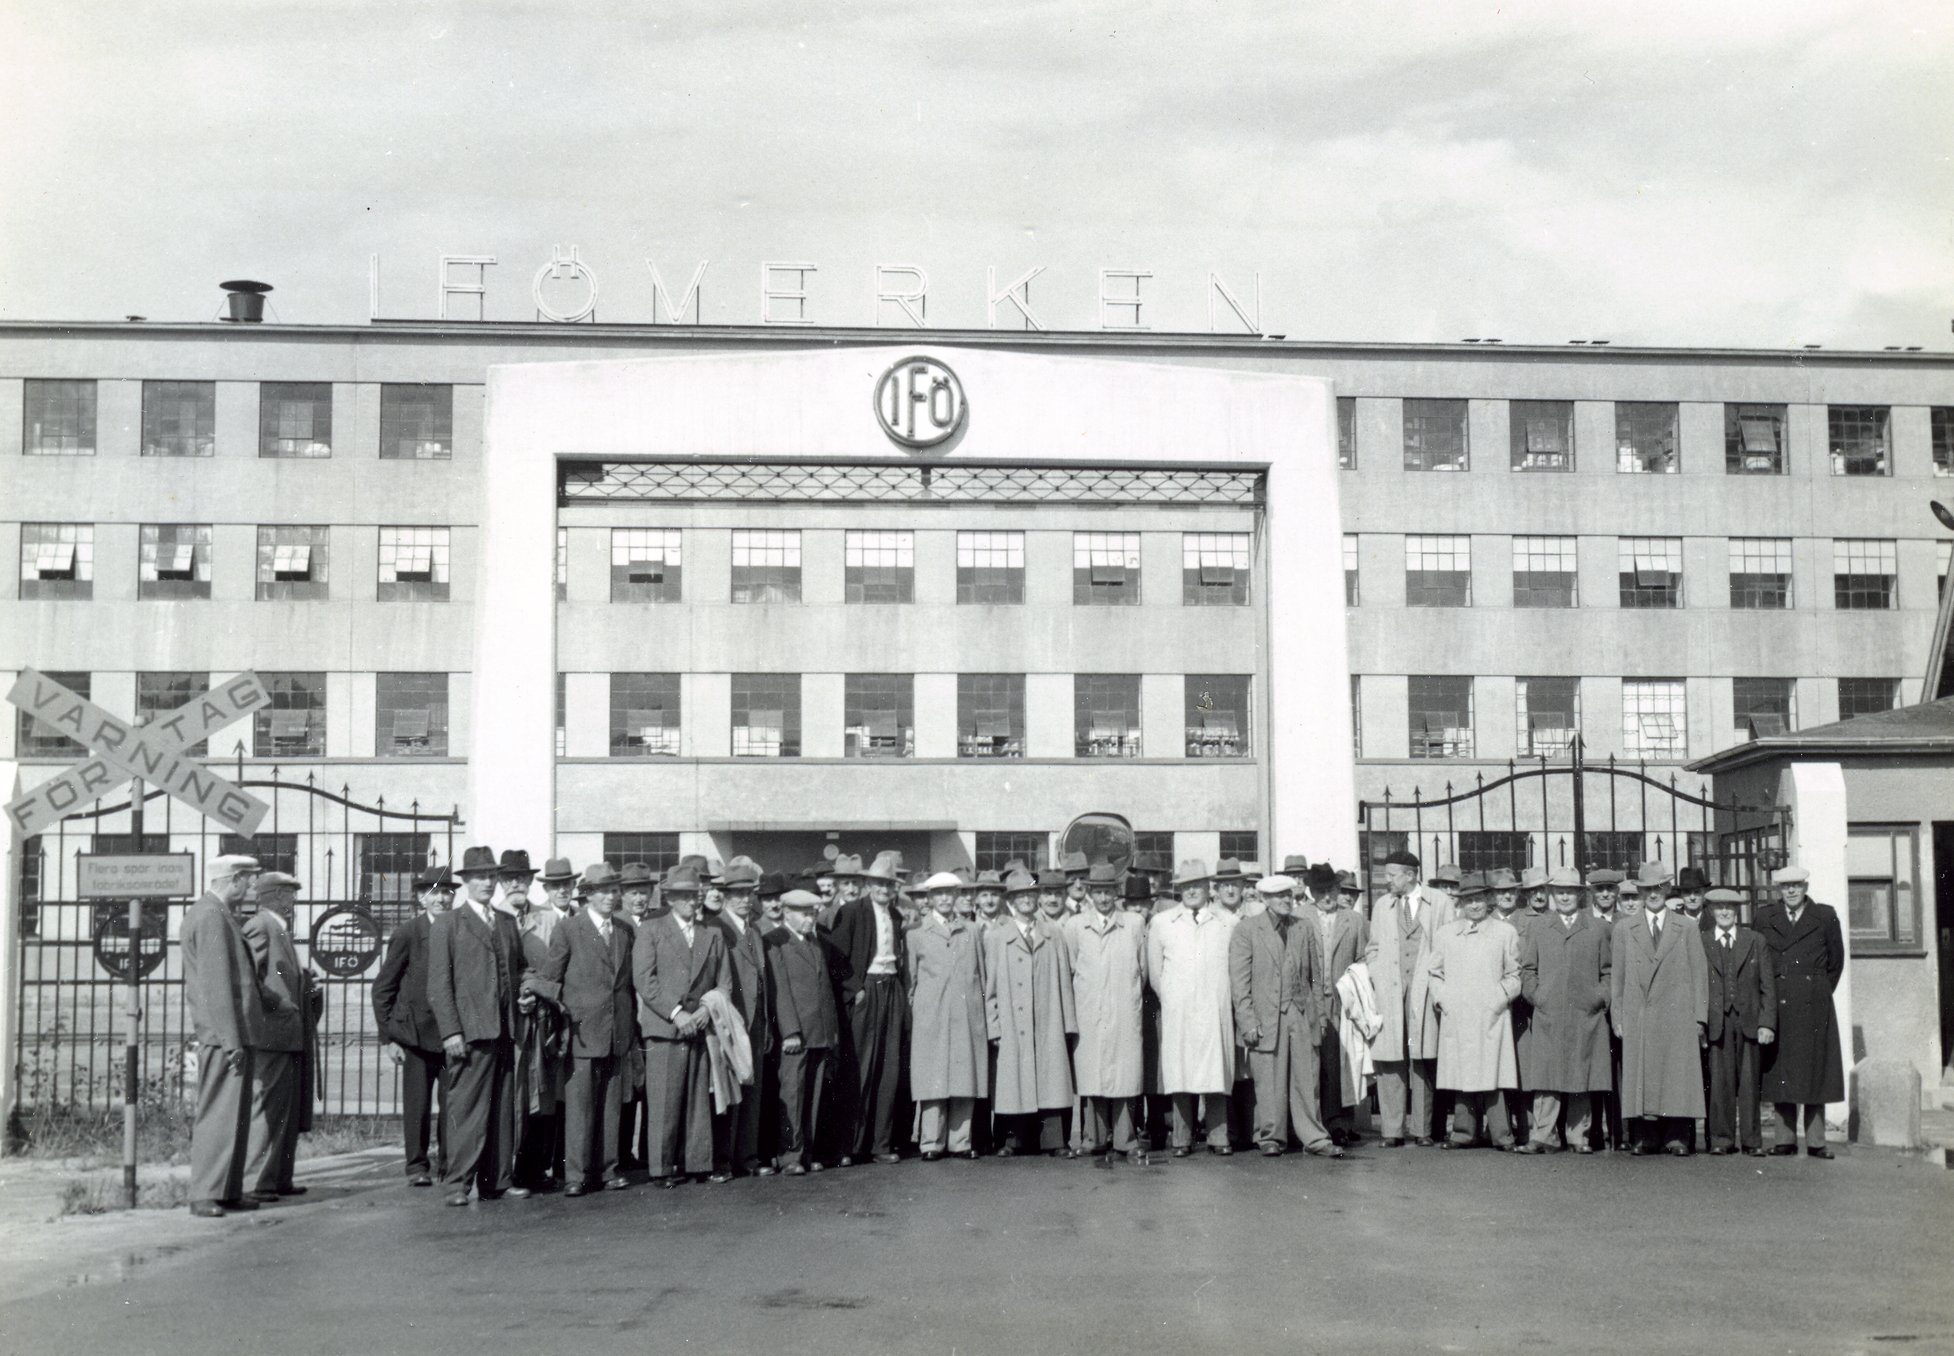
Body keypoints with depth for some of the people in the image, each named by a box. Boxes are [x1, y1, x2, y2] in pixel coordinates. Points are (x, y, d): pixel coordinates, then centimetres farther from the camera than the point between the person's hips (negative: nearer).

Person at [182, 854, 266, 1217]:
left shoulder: (218, 914, 18)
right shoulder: (211, 917, -14)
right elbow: (215, 984, -19)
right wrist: (231, 1039, -21)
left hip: (233, 1032, 11)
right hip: (223, 1034, -11)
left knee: (234, 1115, 12)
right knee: (219, 1114, -8)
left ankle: (228, 1192, 16)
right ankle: (205, 1196, -5)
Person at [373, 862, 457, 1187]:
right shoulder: (407, 934, -2)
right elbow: (383, 987, 1)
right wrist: (390, 1036, -5)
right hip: (418, 1032, -2)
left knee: (454, 1103, 0)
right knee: (416, 1105, 2)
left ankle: (448, 1163, 12)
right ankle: (417, 1166, 13)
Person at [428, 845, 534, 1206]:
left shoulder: (508, 923, 19)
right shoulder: (447, 925, 2)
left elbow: (521, 967, 28)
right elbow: (439, 984, -3)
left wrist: (526, 995, 6)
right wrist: (450, 1031, -11)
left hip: (504, 1028, 6)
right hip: (470, 1030, -6)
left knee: (503, 1109, 7)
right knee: (469, 1108, -8)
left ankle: (497, 1181, 12)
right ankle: (458, 1184, -3)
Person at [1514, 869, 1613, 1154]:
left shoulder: (1598, 928, 12)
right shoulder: (1538, 928, 12)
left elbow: (1608, 972, 13)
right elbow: (1527, 969, 12)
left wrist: (1602, 997, 1)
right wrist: (1535, 996, 0)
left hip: (1587, 1016, 0)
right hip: (1547, 1017, 0)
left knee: (1583, 1079, 1)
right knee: (1546, 1079, -5)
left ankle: (1578, 1136, 8)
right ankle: (1543, 1136, -4)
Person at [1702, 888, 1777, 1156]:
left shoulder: (1755, 942, 11)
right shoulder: (1699, 941, 7)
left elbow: (1768, 986, 8)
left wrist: (1767, 1023, -1)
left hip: (1748, 1020, 1)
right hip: (1715, 1021, -1)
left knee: (1748, 1081, 1)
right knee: (1718, 1080, -3)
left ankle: (1751, 1140, 7)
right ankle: (1721, 1138, 4)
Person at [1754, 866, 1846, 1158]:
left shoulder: (1825, 916, 5)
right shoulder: (1765, 917, 7)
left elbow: (1836, 961, 11)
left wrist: (1820, 993, 11)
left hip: (1813, 1004, -1)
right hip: (1777, 1004, 1)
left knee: (1814, 1070, 1)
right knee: (1780, 1070, 1)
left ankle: (1815, 1141, 5)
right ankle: (1785, 1139, 6)